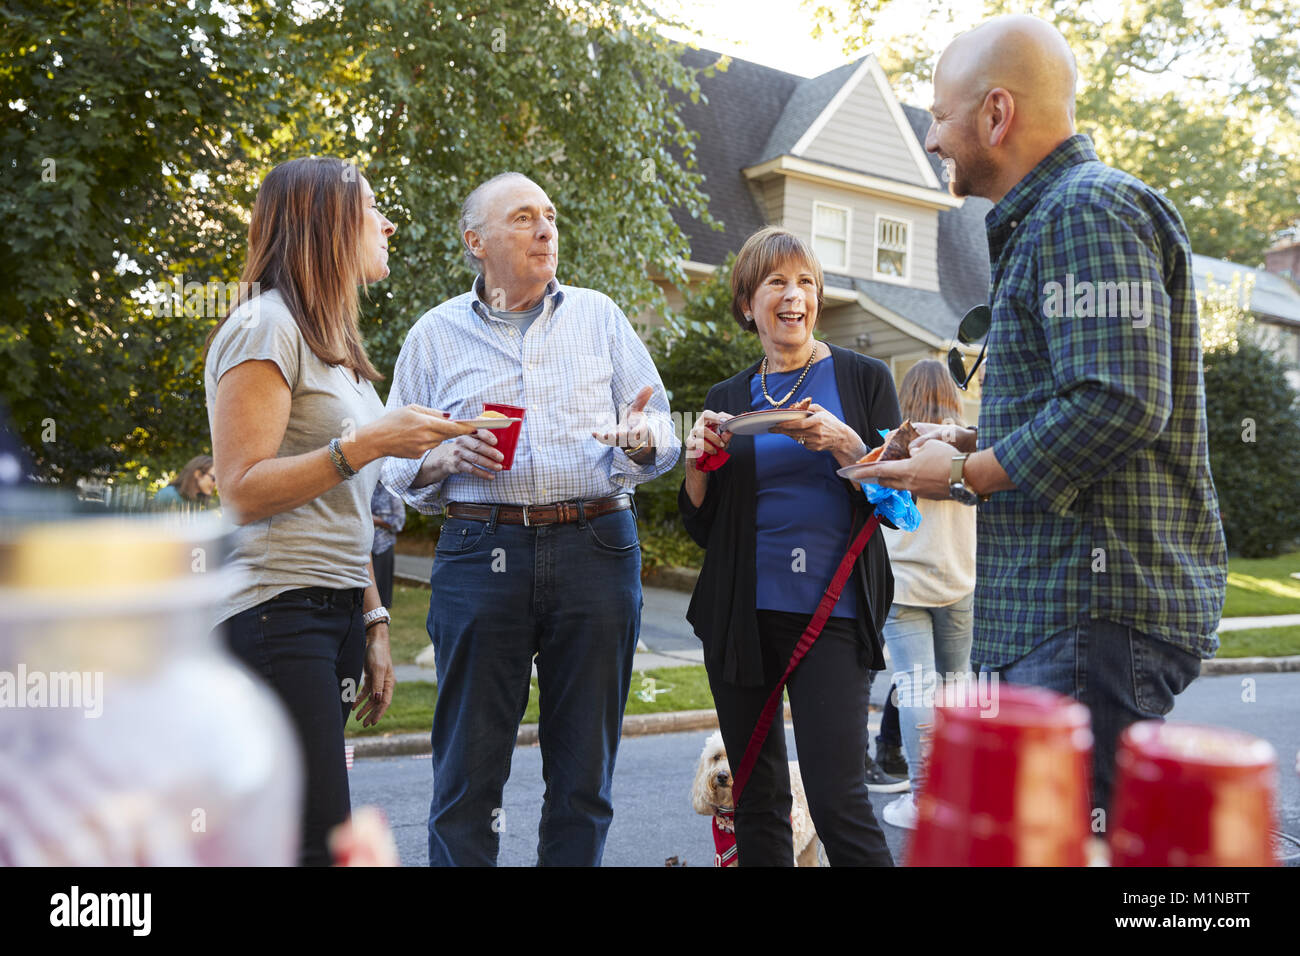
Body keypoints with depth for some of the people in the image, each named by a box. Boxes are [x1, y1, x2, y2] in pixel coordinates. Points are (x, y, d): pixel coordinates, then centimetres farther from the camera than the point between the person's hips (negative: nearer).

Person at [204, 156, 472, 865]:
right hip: (278, 614, -8)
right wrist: (367, 443, -19)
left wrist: (372, 626, 17)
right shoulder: (267, 327, -7)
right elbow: (242, 494, -14)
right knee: (318, 842, -10)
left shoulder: (335, 344, 21)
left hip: (335, 614, 9)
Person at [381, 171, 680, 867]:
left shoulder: (599, 315, 13)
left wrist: (644, 440, -13)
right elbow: (397, 464, 12)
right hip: (481, 553, -1)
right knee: (467, 773, 3)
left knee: (584, 772, 9)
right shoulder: (435, 333, 12)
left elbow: (661, 430, 10)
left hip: (597, 553, 1)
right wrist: (447, 457, -9)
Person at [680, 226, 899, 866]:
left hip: (832, 610, -3)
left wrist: (844, 444, -16)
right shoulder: (727, 398, 10)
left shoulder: (864, 378, 3)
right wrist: (698, 461, -8)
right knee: (756, 800, 11)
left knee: (837, 800, -9)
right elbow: (703, 529, 10)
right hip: (742, 615, 3)